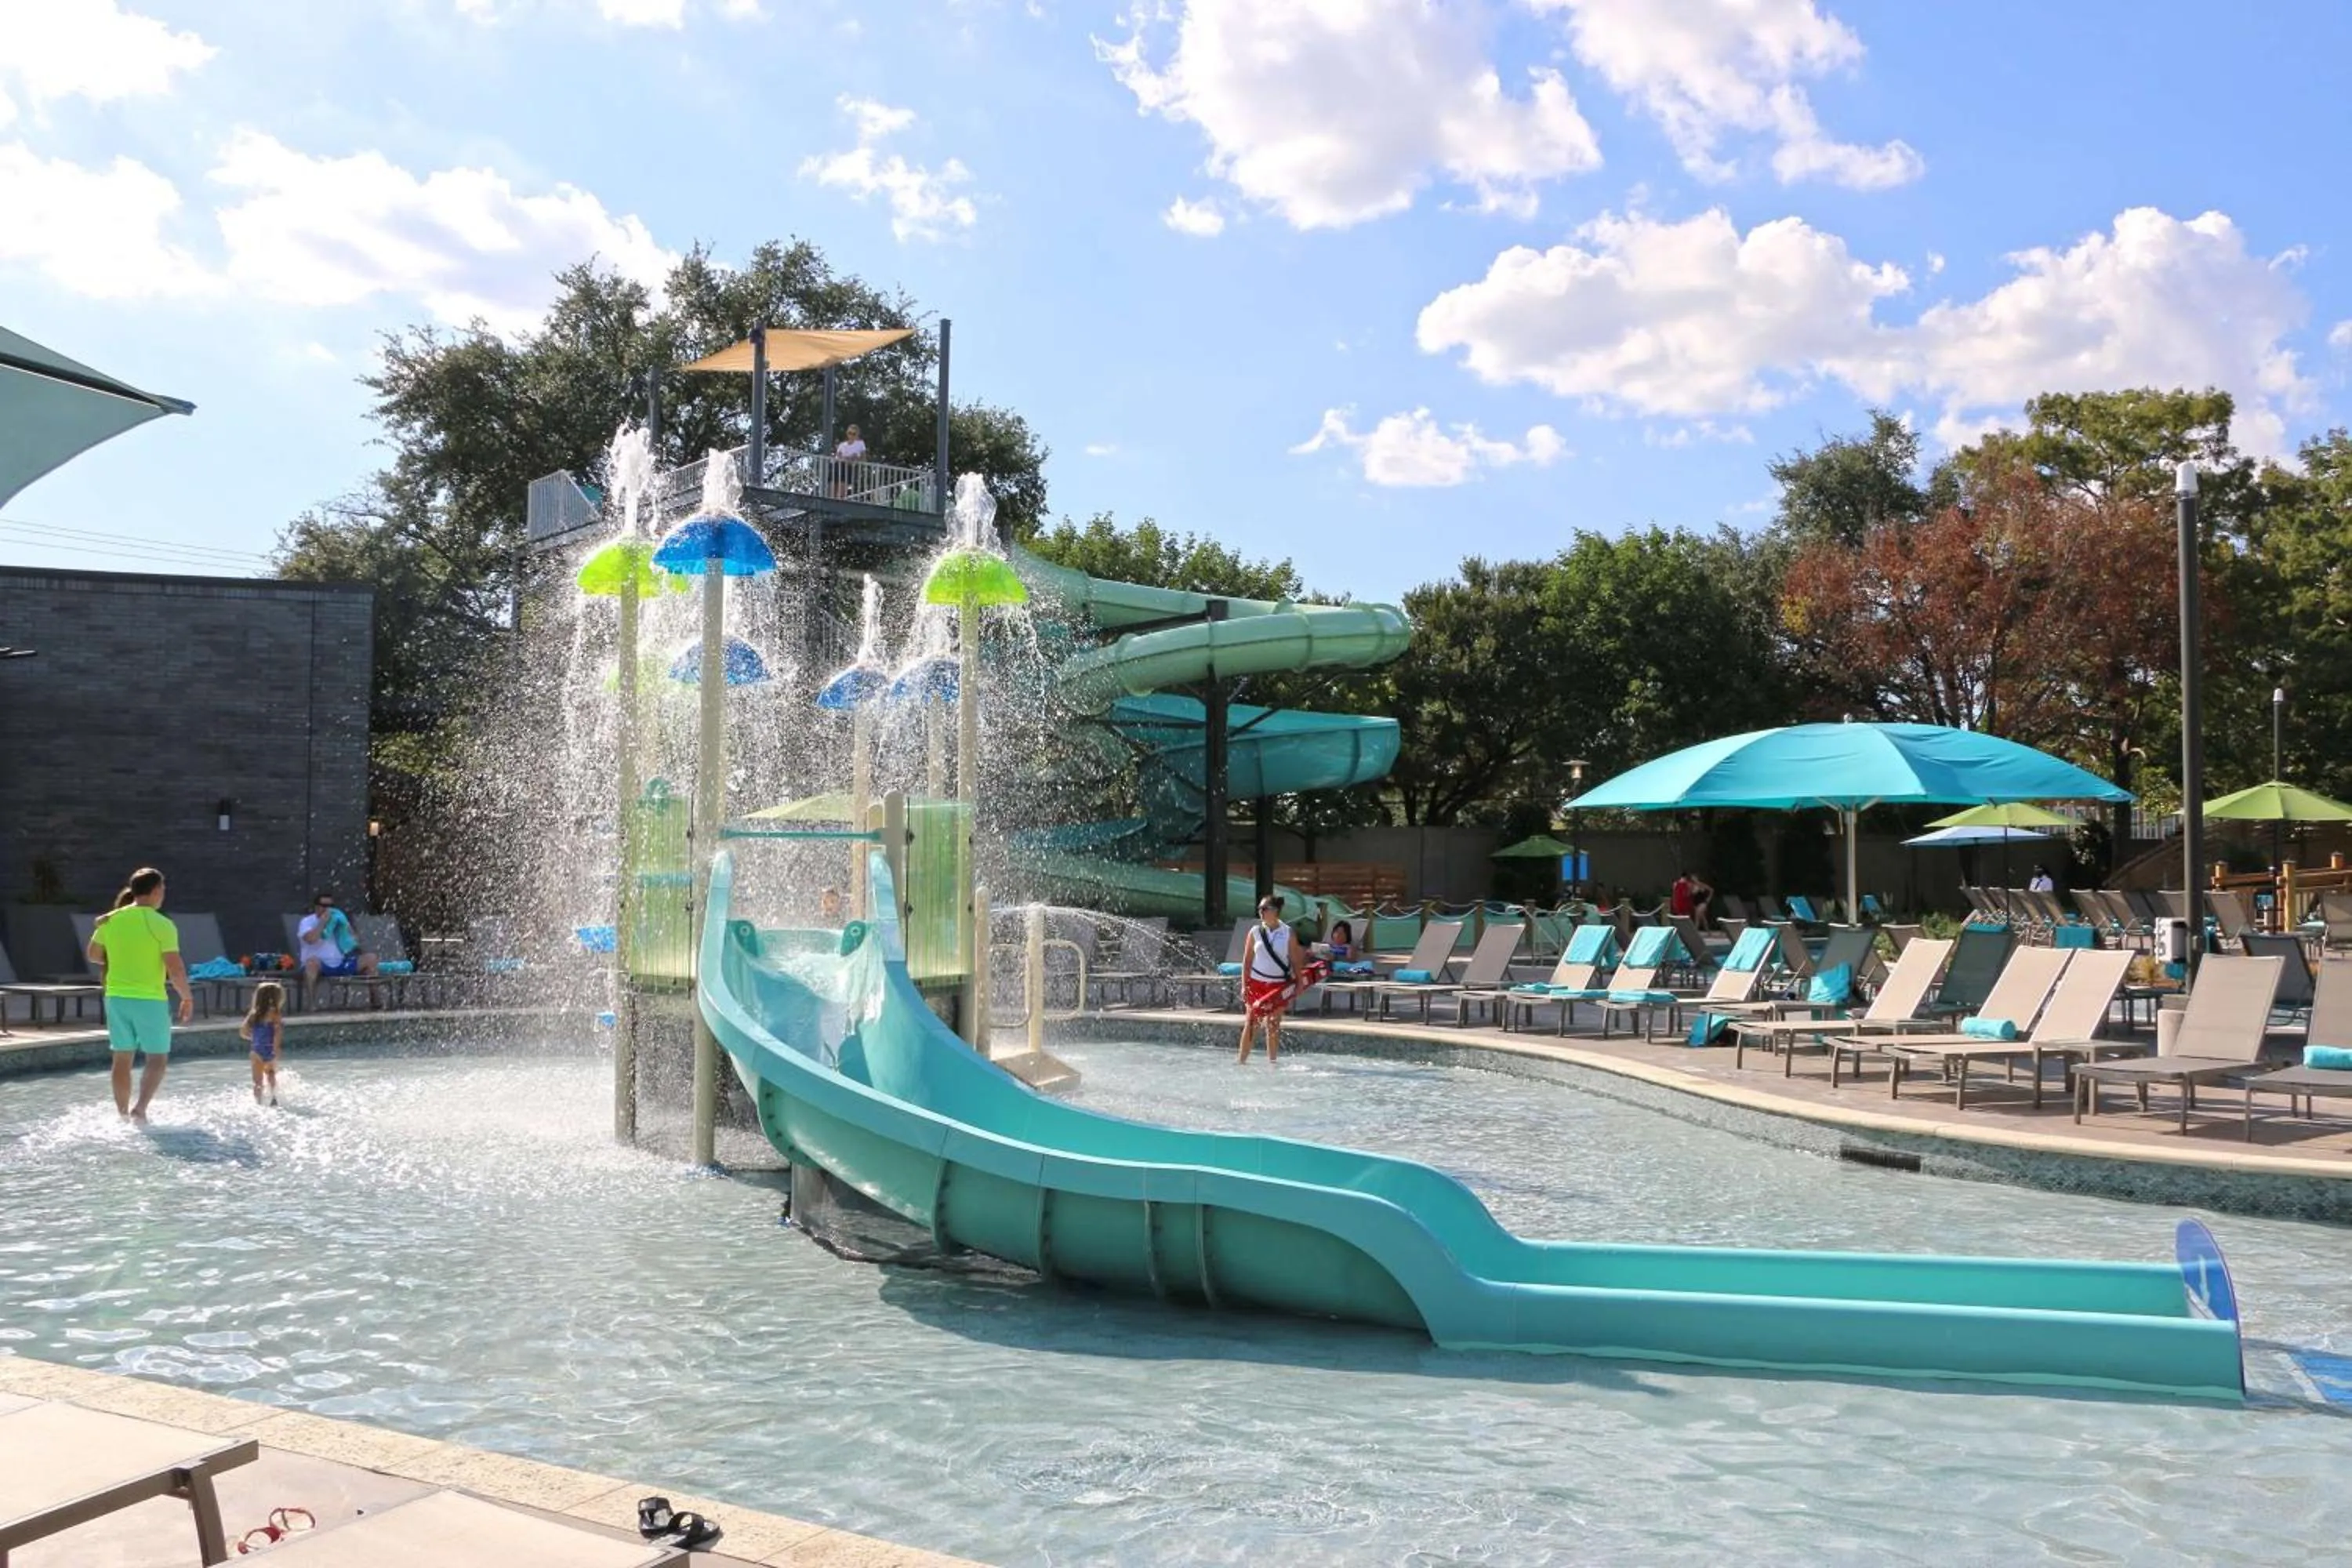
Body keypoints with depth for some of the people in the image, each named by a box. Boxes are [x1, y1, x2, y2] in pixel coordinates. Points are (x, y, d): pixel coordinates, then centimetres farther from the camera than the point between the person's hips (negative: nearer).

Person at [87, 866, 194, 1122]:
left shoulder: (111, 920, 3)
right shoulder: (162, 925, -13)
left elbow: (94, 955, 17)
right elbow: (175, 970, -15)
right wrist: (188, 998, -2)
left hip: (117, 998, 5)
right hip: (150, 1000, -5)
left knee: (122, 1058, 14)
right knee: (158, 1058, 5)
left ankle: (122, 1114, 20)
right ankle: (140, 1108, -9)